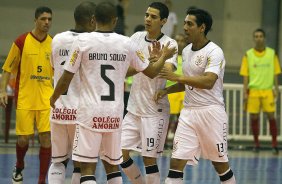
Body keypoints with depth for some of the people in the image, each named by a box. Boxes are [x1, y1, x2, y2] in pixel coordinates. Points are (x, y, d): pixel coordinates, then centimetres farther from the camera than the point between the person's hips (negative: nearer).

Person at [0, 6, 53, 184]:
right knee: (24, 138, 1)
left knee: (46, 138, -7)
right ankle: (19, 169, 32)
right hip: (24, 98, -2)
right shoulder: (22, 41, -5)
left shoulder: (54, 43, 4)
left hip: (47, 100, 2)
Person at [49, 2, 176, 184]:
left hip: (90, 112, -3)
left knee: (88, 167, -2)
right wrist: (163, 56, 33)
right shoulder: (127, 43, 2)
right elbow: (151, 72, 13)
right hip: (115, 114, 3)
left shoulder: (83, 41, -6)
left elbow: (67, 78, -3)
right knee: (112, 165, 18)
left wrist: (54, 98, 15)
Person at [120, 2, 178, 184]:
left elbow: (168, 69, -27)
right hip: (134, 108, 6)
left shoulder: (169, 44, -11)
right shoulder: (137, 38, 5)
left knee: (149, 159, -3)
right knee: (121, 153, 4)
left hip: (155, 111, -6)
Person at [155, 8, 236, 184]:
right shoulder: (186, 51, 12)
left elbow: (208, 82, -25)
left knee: (220, 163, 6)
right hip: (189, 111, 6)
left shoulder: (214, 52, -12)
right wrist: (166, 90, 9)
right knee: (176, 161, -5)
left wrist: (176, 77, -26)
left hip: (211, 112, -6)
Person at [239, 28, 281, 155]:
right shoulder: (248, 55, 3)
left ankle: (275, 144, 2)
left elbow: (275, 73, 7)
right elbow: (245, 75, 3)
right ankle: (256, 143, 15)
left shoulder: (272, 54, 4)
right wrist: (245, 93, -2)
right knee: (254, 117, 2)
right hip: (253, 91, 0)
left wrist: (276, 89, -1)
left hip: (268, 91, 0)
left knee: (271, 117, -5)